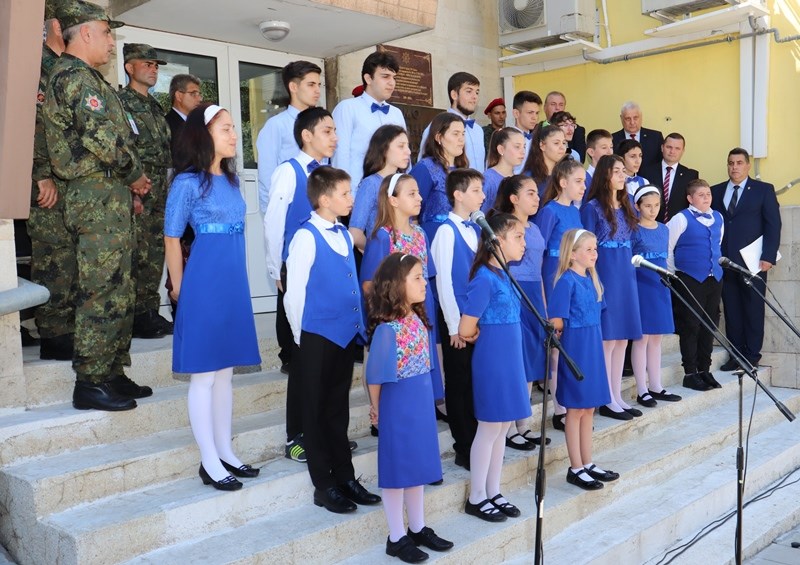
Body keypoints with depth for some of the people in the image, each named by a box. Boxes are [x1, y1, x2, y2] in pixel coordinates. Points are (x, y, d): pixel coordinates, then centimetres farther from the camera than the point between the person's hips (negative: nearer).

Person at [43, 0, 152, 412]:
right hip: (99, 196, -10)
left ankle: (111, 374, 21)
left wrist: (129, 180, 11)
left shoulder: (75, 75, 22)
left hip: (102, 195, 10)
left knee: (118, 293, 13)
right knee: (101, 292, -7)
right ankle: (90, 383, 0)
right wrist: (135, 174, -5)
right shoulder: (77, 75, -10)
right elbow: (103, 138, -20)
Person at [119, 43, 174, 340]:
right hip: (135, 192, -8)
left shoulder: (155, 107, 21)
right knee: (138, 256, -7)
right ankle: (137, 317, -1)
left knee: (155, 255, 9)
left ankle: (150, 312, 16)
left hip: (159, 195, 8)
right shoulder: (121, 103, -4)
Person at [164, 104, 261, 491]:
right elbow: (172, 238, -4)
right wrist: (179, 288, 2)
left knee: (225, 371, 13)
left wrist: (236, 277, 15)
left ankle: (225, 453, 23)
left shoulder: (231, 179, 12)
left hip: (235, 283, 7)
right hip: (205, 284, -7)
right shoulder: (188, 183, -8)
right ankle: (209, 463, 9)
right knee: (204, 375, 1)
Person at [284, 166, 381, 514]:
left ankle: (345, 477, 29)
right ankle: (323, 486, 19)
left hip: (346, 335, 7)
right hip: (317, 338, -7)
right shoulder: (306, 237, -13)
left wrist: (359, 326, 11)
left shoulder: (344, 235, 9)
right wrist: (301, 338, -7)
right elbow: (294, 293, -13)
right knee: (317, 412, 7)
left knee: (339, 409, 17)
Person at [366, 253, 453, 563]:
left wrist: (423, 399, 9)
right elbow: (375, 375, -13)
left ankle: (418, 529, 34)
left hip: (422, 403, 8)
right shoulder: (387, 328, -22)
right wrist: (376, 407, -1)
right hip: (398, 406, -8)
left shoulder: (419, 320, 2)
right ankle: (396, 537, 21)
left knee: (418, 465, 18)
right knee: (397, 468, 6)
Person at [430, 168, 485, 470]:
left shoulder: (476, 230, 10)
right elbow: (444, 280, -12)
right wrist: (454, 325, -13)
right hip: (458, 319, -6)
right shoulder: (447, 231, -11)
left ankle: (477, 444, 26)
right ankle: (464, 448, 17)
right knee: (459, 384, 5)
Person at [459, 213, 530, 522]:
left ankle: (493, 493, 27)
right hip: (492, 362, -8)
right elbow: (466, 330, -18)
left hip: (509, 361, 8)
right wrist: (483, 335, 1)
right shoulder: (485, 278, -17)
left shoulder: (503, 275, 9)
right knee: (489, 429, 2)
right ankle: (476, 498, 17)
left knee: (502, 429, 14)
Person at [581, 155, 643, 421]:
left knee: (623, 337, 9)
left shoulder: (626, 207, 14)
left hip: (626, 276, 7)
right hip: (604, 275, -7)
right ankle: (607, 401, 6)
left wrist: (631, 269, 13)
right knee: (607, 338, -3)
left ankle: (617, 396, 18)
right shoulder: (592, 207, -7)